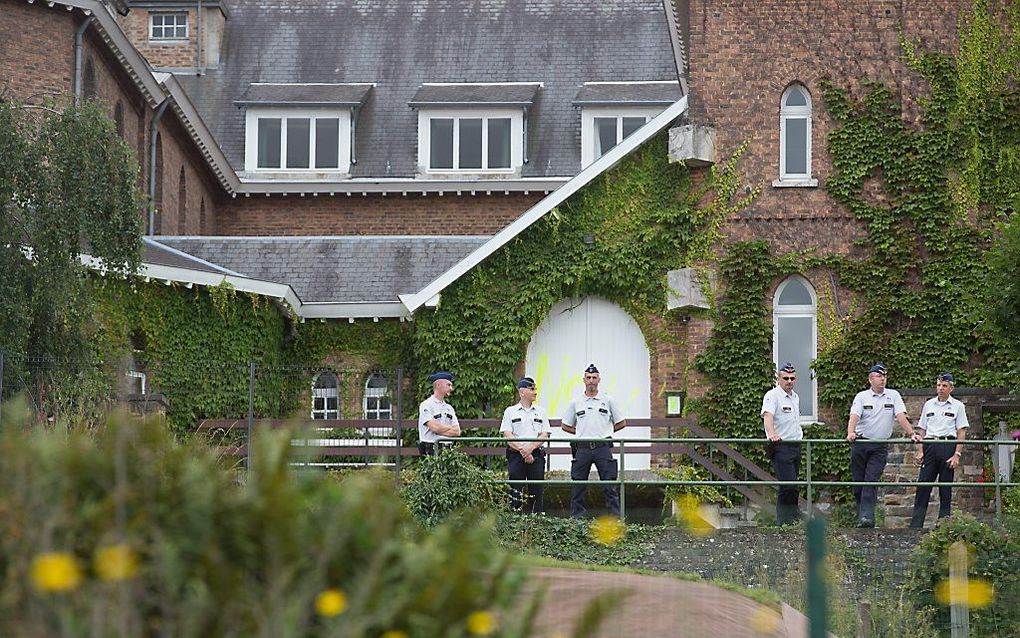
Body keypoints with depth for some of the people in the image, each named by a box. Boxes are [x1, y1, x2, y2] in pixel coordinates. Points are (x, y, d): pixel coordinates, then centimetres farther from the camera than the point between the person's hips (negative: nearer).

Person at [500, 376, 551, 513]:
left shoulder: (540, 412, 13)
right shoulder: (510, 412, 6)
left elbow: (544, 435, 4)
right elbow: (507, 435, -3)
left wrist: (530, 447, -13)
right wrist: (522, 450, -14)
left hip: (536, 455, 2)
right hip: (516, 456, -2)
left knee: (536, 491, -1)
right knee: (515, 490, -4)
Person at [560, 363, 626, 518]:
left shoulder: (608, 401, 6)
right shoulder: (575, 403, 9)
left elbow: (621, 423, 13)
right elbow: (565, 426, 17)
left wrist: (605, 431, 8)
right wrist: (583, 432, 9)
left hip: (603, 448, -1)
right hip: (583, 448, 1)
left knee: (610, 486, -3)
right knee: (578, 486, 2)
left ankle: (615, 517, -2)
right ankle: (576, 517, 7)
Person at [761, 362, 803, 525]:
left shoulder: (795, 397, 18)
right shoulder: (772, 396, -9)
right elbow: (767, 416, -26)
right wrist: (772, 434, -42)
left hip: (796, 446, 8)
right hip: (780, 446, -8)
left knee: (793, 486, 10)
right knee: (788, 485, -16)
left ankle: (794, 518, 14)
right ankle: (785, 521, -15)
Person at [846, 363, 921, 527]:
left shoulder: (893, 396, 6)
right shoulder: (862, 396, 2)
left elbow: (901, 417, -2)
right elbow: (854, 416, -11)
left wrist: (911, 434, -16)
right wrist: (850, 433, -30)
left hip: (880, 447, -1)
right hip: (860, 443, 1)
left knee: (871, 480, -13)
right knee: (859, 482, 3)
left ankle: (866, 517, -21)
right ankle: (861, 517, 14)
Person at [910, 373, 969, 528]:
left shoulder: (957, 406, 4)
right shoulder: (929, 404, 14)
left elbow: (961, 433, 0)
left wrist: (957, 454, -9)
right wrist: (921, 451, 6)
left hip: (948, 446, -3)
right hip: (930, 446, 3)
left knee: (945, 489, 0)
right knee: (923, 485, -4)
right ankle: (915, 526, -5)